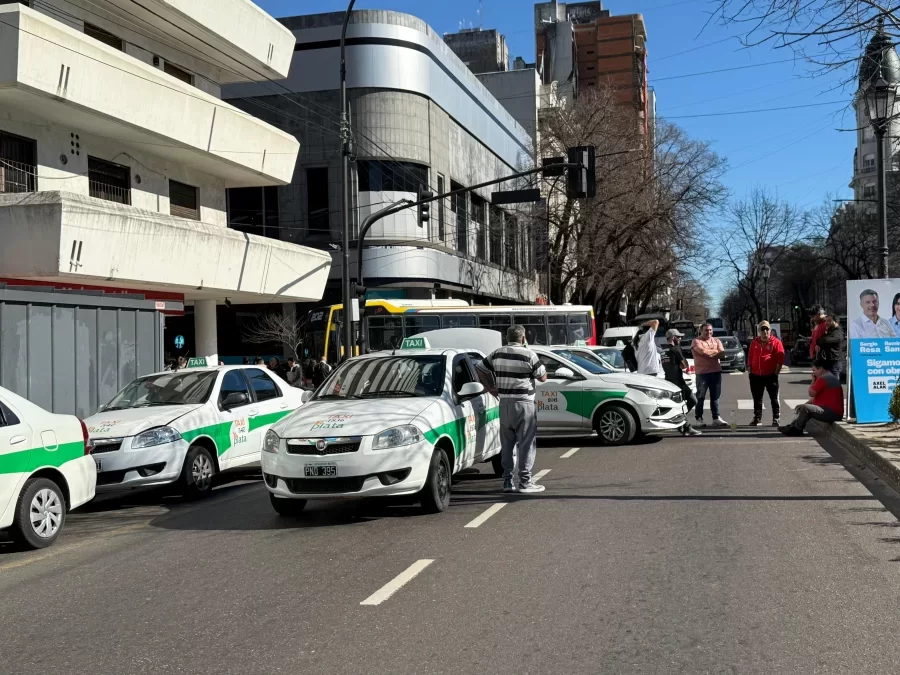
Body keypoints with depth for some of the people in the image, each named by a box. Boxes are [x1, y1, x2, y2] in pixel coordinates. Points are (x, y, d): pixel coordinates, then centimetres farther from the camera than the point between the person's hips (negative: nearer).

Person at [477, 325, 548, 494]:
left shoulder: (497, 354, 6)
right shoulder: (528, 355, -9)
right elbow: (543, 377, -3)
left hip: (504, 403, 5)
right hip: (523, 404, -5)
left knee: (507, 443, 11)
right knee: (526, 442, 1)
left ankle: (508, 481, 14)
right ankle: (525, 481, 1)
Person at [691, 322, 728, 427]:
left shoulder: (717, 341, 14)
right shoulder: (696, 341, -2)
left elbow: (722, 354, 1)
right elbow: (703, 351, -19)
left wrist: (709, 352, -12)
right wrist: (716, 351, -4)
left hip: (716, 372, 5)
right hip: (702, 373, -5)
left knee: (715, 397, 9)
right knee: (701, 397, -1)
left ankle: (716, 418, 15)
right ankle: (699, 418, 5)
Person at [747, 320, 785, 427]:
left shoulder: (776, 342, -5)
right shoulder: (754, 342, 9)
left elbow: (780, 358, -7)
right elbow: (750, 357, 15)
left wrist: (776, 372, -11)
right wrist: (749, 369, 7)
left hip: (770, 375, -4)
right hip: (756, 375, 4)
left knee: (774, 397, 2)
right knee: (757, 398, 10)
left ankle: (776, 418, 8)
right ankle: (757, 418, 18)